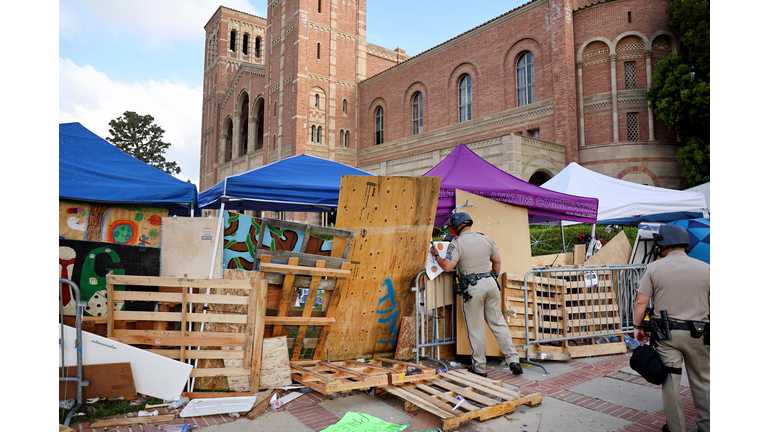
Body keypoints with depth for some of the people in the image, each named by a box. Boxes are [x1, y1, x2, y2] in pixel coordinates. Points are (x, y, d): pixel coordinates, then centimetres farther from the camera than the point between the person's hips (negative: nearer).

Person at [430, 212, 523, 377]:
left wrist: (436, 255, 1)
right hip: (491, 283, 5)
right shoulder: (486, 239, 8)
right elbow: (497, 261, 15)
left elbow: (447, 266, -15)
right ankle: (513, 360, 13)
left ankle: (479, 368, 13)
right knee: (498, 323, 14)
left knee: (476, 329, 4)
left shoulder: (457, 243, -9)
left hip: (473, 287, -5)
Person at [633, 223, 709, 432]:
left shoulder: (654, 268, -5)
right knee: (702, 382, 16)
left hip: (666, 334, -2)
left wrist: (637, 327, 5)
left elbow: (641, 302, -6)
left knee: (670, 383, 7)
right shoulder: (705, 268, 1)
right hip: (698, 334, 2)